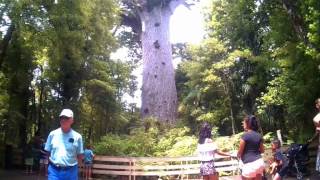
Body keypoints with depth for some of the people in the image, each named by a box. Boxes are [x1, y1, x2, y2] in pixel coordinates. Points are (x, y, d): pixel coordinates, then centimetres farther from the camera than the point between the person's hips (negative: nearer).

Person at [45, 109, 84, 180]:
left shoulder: (77, 136, -2)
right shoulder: (52, 134, 2)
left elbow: (80, 156, 5)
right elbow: (47, 152, 10)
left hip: (70, 171, 0)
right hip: (54, 171, 0)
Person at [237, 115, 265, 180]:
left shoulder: (245, 136, -12)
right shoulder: (259, 135, 7)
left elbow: (240, 152, -5)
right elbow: (262, 150, 16)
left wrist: (239, 156, 16)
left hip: (249, 164, -7)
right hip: (259, 162, 7)